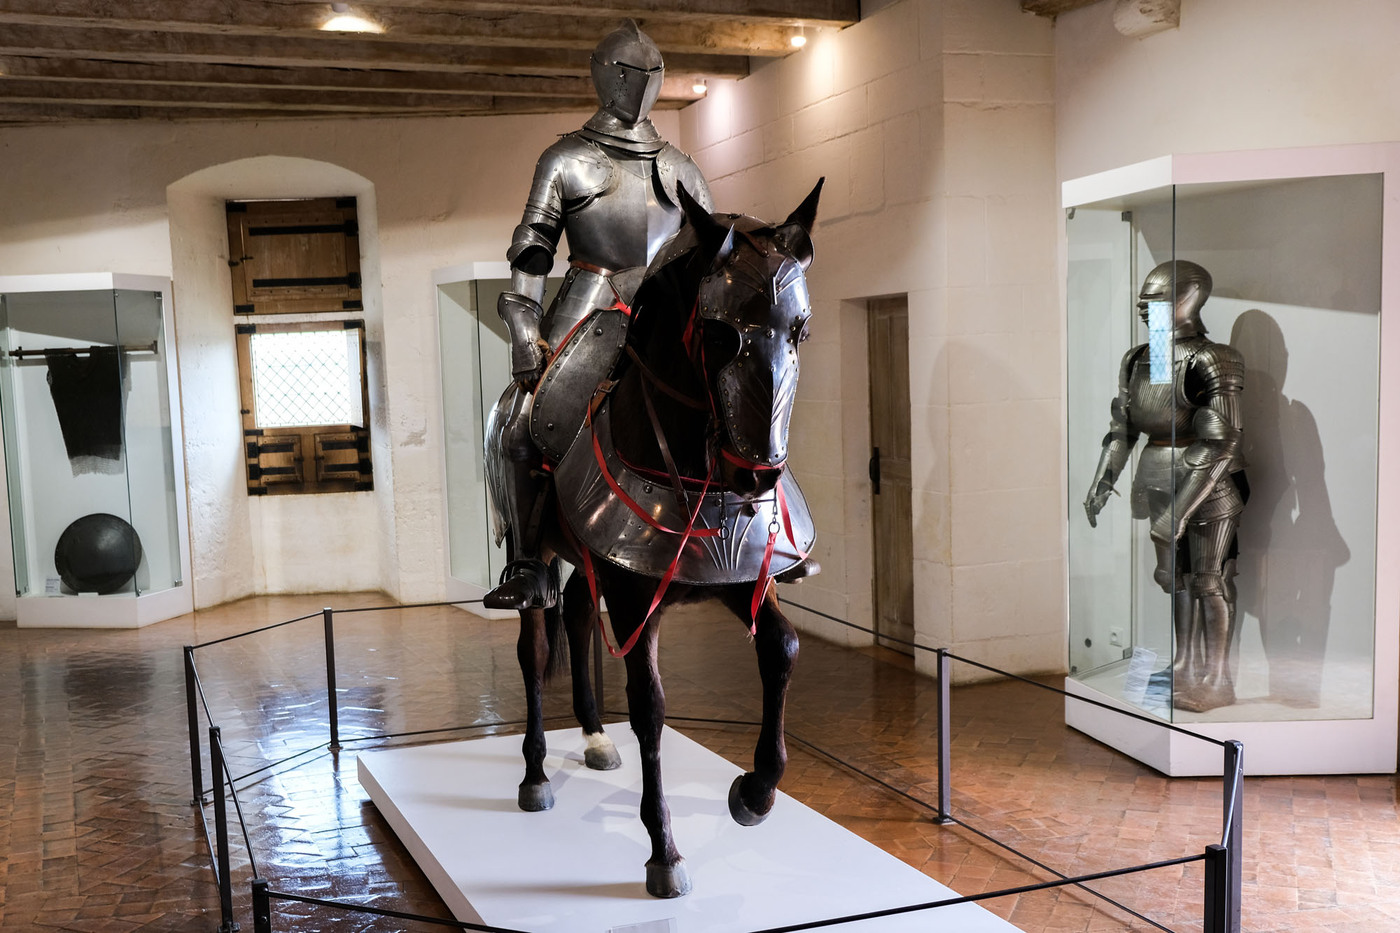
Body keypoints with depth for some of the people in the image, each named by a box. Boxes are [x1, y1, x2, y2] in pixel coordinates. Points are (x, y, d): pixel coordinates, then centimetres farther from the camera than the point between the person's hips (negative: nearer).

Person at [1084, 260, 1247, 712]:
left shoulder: (1209, 362, -18)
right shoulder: (1138, 360, 5)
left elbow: (1219, 446, -21)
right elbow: (1122, 428, 13)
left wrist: (1179, 509, -25)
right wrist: (1102, 482, 4)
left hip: (1208, 483, -7)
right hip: (1160, 479, 7)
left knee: (1209, 578, 1)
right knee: (1175, 573, 15)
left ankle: (1217, 679, 13)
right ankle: (1186, 667, 29)